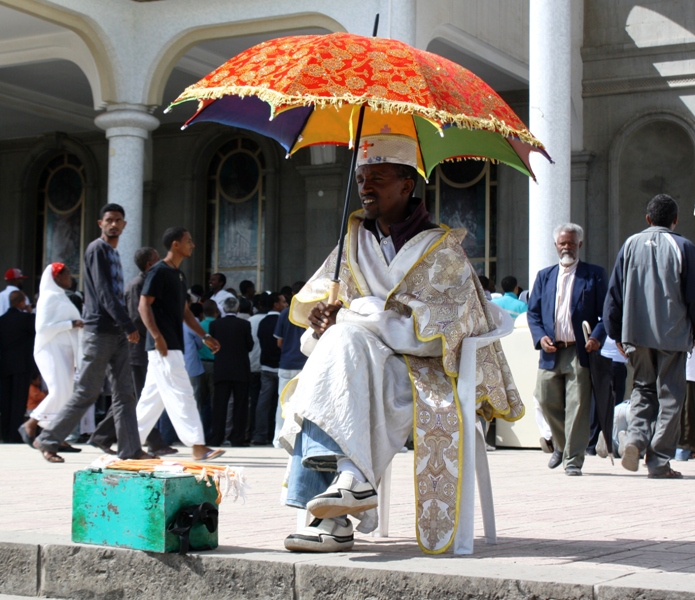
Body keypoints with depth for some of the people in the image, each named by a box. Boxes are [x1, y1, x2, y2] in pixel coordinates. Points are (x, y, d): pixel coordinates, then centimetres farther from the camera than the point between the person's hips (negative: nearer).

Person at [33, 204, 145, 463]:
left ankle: (130, 449, 3)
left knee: (124, 393, 4)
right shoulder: (97, 249, -8)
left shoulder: (114, 253, 19)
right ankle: (48, 440, 6)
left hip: (117, 334, 9)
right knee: (86, 392, -4)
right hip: (100, 332, -9)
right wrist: (129, 326, -19)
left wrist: (125, 328, 9)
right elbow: (104, 294, -16)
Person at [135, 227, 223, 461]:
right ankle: (197, 446, -12)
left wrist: (205, 336, 17)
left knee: (153, 397, 11)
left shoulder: (179, 275, 18)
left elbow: (185, 311, 23)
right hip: (163, 346, -9)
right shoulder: (159, 271, -10)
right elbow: (144, 305, -15)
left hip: (173, 346, 9)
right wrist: (157, 336, -23)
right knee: (181, 395, -11)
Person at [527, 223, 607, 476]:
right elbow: (532, 312, 14)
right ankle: (561, 445, 28)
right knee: (547, 401, 3)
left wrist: (597, 337, -15)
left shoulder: (595, 275, 7)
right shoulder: (544, 276, 17)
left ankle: (573, 459, 0)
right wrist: (540, 337, -4)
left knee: (577, 405, -7)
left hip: (580, 351, -3)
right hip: (551, 352, 3)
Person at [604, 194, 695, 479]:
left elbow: (614, 292, 6)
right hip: (672, 335, -3)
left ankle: (635, 437, -7)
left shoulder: (630, 244, 4)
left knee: (643, 388, 17)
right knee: (669, 396, 4)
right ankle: (659, 462, 3)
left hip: (636, 334, 3)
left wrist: (617, 334, 13)